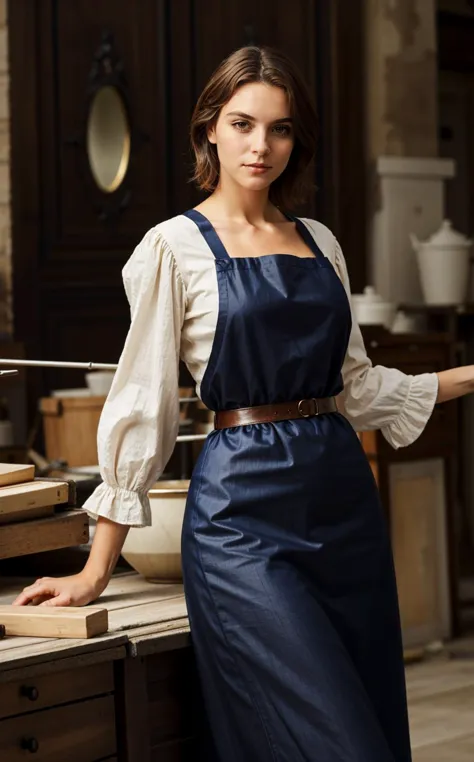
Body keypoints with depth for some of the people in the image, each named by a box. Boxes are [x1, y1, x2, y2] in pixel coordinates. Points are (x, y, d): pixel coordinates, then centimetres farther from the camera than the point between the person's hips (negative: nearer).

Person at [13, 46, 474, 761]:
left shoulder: (320, 242, 13)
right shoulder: (175, 246, -2)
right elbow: (141, 406, -3)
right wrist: (96, 570, -5)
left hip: (345, 497, 6)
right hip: (245, 507, -6)